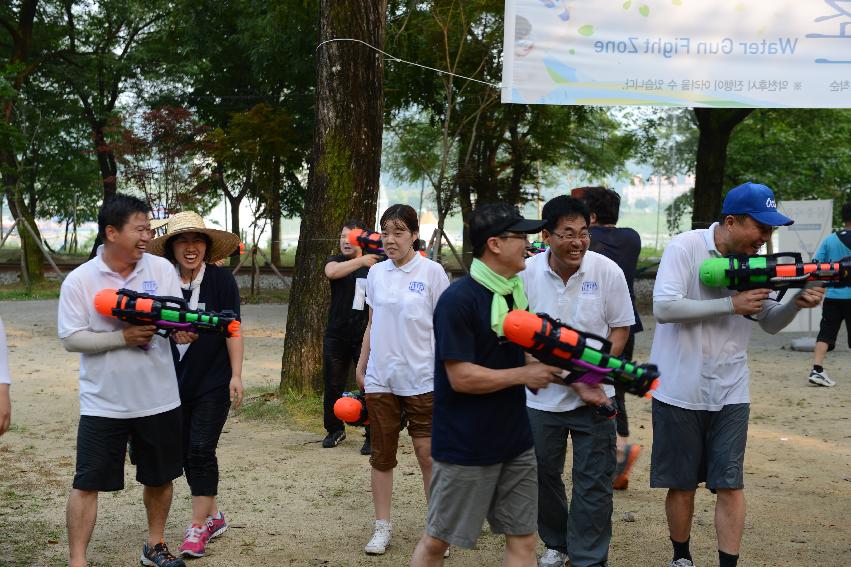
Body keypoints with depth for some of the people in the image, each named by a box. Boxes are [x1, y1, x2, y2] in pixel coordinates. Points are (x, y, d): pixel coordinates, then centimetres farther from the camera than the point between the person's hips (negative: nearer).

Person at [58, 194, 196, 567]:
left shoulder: (161, 269, -1)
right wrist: (123, 337, -21)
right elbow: (71, 338, -11)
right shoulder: (79, 280, -9)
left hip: (159, 399, 3)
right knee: (87, 483, -1)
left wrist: (183, 330, -23)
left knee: (159, 478, 16)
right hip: (103, 404, -3)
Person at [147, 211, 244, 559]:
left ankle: (198, 527, 1)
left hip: (213, 381, -4)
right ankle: (214, 516, 24)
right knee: (185, 452, 9)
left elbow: (232, 330, -7)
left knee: (201, 451, -7)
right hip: (176, 382, 4)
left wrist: (236, 375, -9)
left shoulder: (221, 279, -9)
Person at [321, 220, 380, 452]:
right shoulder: (335, 261, 4)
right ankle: (335, 430, 27)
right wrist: (361, 260, -31)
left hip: (364, 336, -2)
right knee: (333, 386, 10)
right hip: (336, 335, 2)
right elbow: (332, 271, -21)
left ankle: (372, 437, 5)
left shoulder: (375, 266, 2)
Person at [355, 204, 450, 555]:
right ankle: (382, 527, 19)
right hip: (380, 378, 4)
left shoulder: (431, 272, -5)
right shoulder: (376, 273, 7)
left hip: (421, 378, -4)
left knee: (428, 454, -3)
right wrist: (361, 366, 14)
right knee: (382, 455, 9)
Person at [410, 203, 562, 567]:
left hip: (515, 440, 8)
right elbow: (462, 378, -23)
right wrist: (525, 375, -15)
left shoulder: (516, 292, 8)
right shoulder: (458, 300, -18)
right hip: (466, 446, -7)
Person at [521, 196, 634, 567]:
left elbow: (620, 328, -1)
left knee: (594, 481, 1)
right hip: (542, 395, 1)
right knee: (544, 476, 14)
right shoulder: (527, 273, -10)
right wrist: (574, 381, -15)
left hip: (595, 397, -1)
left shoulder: (607, 271, -10)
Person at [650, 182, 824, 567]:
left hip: (730, 394, 4)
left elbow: (770, 323, 10)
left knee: (730, 485, 0)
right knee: (682, 485, 10)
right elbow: (663, 307, -22)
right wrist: (732, 305, -22)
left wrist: (797, 303, -12)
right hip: (680, 391, -3)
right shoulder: (686, 247, -12)